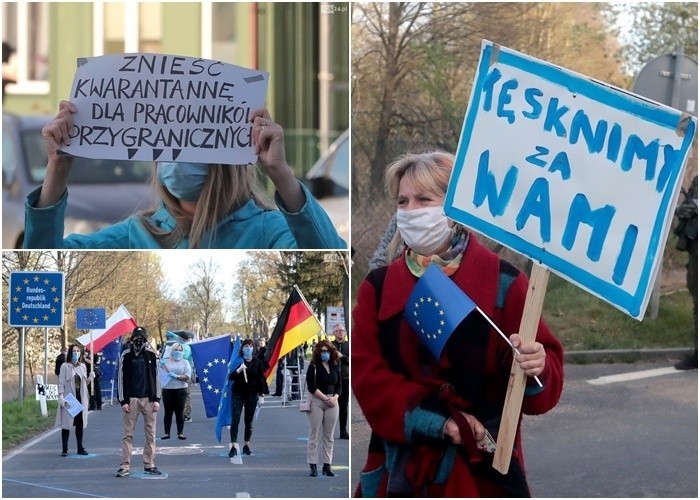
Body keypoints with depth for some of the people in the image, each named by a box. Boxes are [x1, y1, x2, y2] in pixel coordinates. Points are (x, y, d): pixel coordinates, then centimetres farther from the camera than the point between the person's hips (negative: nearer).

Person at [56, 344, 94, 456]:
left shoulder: (82, 366, 11)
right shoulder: (65, 366, -4)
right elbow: (61, 382, -7)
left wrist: (89, 378, -3)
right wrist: (61, 397, -16)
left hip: (81, 397, 5)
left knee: (80, 423, 7)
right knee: (67, 423, -3)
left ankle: (80, 448, 13)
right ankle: (65, 449, 0)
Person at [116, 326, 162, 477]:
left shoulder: (151, 355, 7)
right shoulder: (126, 356, 2)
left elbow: (156, 377, 8)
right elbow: (121, 379, 1)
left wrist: (157, 399, 2)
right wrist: (123, 401, -5)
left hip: (148, 399, 2)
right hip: (131, 399, -2)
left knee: (150, 434, 4)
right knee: (127, 434, -1)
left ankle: (149, 465, 12)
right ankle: (125, 466, -1)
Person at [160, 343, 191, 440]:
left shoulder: (184, 363, 9)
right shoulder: (165, 362, 10)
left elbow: (187, 376, -3)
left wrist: (176, 376, -14)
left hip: (181, 389, 0)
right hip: (167, 389, 0)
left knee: (180, 411, 0)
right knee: (168, 411, 1)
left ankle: (180, 432, 5)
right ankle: (166, 432, 6)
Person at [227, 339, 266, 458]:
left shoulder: (257, 362, 2)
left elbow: (261, 379, 5)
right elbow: (230, 377, -8)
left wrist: (261, 395, 1)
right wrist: (238, 370, -26)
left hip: (252, 394, 1)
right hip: (237, 394, -1)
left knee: (248, 421, 7)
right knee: (235, 420, -10)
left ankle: (246, 445, 18)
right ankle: (234, 447, -12)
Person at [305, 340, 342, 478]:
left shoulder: (335, 367, 12)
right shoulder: (313, 367, -2)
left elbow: (339, 385, 12)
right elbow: (311, 386, -9)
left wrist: (334, 398, -6)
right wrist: (325, 398, -13)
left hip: (332, 403, 4)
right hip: (316, 401, -4)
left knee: (328, 436, 5)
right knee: (314, 434, -3)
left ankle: (327, 465, 9)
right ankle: (312, 465, -1)